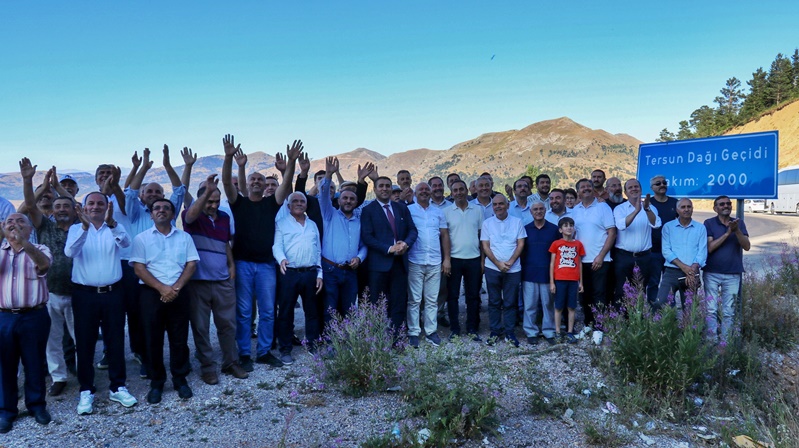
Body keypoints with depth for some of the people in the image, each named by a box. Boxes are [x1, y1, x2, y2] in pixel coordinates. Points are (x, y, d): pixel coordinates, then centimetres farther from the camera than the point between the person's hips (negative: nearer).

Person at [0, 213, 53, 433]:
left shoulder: (39, 249, 2)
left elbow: (44, 263, -22)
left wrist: (23, 242, -40)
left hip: (34, 316, -1)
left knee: (34, 362, 9)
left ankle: (37, 404, 24)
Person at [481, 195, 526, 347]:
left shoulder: (517, 222, 4)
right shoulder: (487, 223, 4)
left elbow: (521, 244, 1)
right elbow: (485, 246, 0)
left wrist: (510, 262, -11)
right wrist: (498, 263, -11)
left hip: (513, 269, 0)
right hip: (492, 268, 0)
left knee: (510, 302, 4)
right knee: (494, 302, 7)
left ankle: (509, 333, 13)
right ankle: (495, 332, 17)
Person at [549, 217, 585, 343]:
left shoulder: (578, 244, 7)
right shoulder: (556, 244, 1)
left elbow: (579, 264, 11)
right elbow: (552, 263, 2)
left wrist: (581, 282, 9)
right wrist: (551, 282, -3)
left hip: (573, 280, 2)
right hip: (559, 280, -2)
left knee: (571, 307, 5)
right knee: (559, 307, 4)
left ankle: (570, 333, 12)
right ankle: (558, 332, 11)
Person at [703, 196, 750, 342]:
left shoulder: (739, 223, 7)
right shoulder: (709, 223, -2)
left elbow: (747, 246, -3)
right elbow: (709, 247, -12)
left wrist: (737, 231, -18)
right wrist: (727, 233, -18)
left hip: (733, 274, 2)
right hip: (711, 273, -2)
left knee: (729, 312, 5)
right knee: (711, 310, 1)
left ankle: (726, 340, 12)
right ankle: (712, 340, 8)